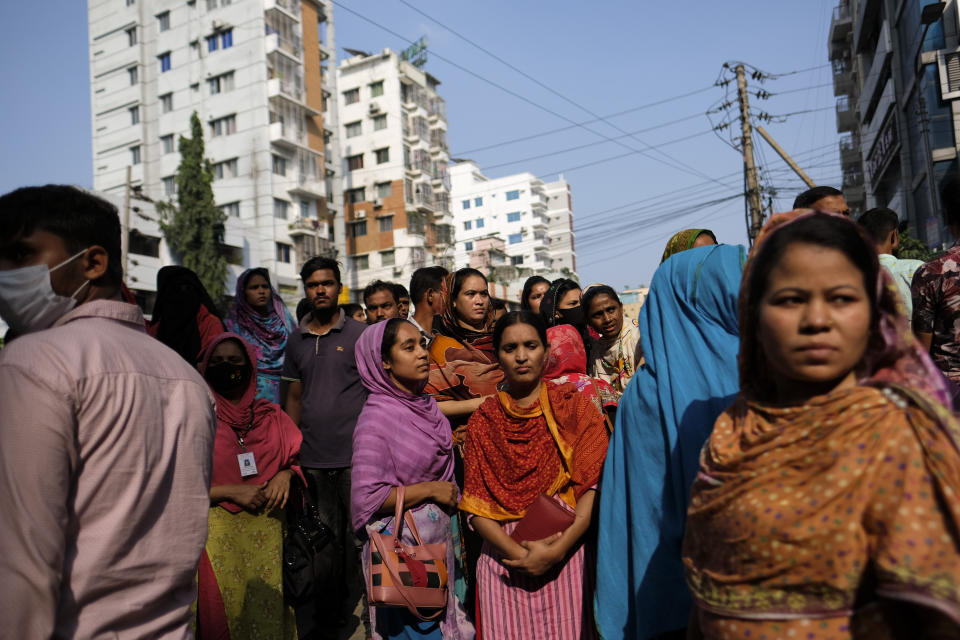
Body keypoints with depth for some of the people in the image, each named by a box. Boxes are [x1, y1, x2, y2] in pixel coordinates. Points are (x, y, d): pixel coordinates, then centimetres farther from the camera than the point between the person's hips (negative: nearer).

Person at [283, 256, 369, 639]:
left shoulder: (359, 335, 0)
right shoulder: (296, 340, 12)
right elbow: (295, 396, 17)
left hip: (354, 456, -4)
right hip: (313, 458, 4)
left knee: (356, 538, 4)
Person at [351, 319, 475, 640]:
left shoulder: (425, 405, 4)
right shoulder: (376, 417, -18)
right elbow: (366, 499, -22)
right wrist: (430, 490, -17)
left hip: (440, 538, 7)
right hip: (403, 544, -7)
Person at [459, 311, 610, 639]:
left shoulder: (574, 406, 1)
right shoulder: (483, 420, 6)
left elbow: (594, 486, -8)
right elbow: (476, 505, 1)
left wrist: (557, 550, -18)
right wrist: (518, 552, -14)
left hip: (567, 555, -1)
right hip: (504, 560, 1)